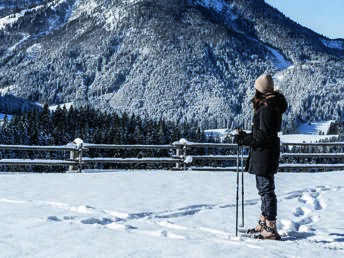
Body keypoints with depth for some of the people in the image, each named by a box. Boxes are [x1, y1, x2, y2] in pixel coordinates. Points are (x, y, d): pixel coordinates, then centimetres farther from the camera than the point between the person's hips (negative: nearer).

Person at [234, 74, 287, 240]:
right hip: (263, 154, 11)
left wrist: (243, 139, -14)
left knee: (266, 190, -6)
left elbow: (263, 136, -22)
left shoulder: (266, 108, -19)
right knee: (264, 189, 19)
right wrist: (245, 136, 12)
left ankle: (271, 229, 0)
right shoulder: (272, 105, 12)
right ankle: (263, 224, 31)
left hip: (265, 155, -11)